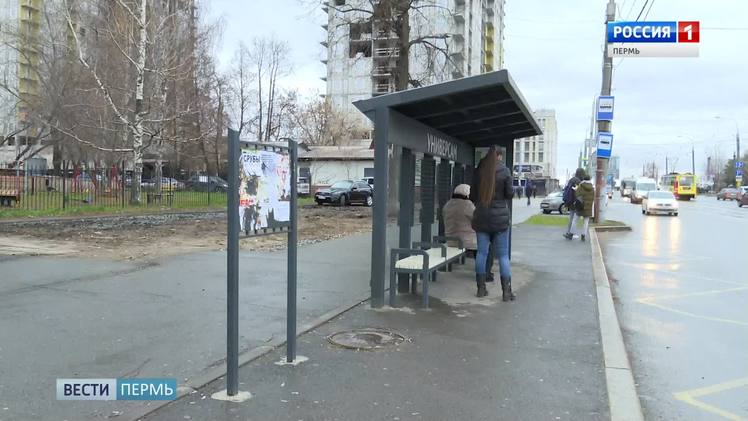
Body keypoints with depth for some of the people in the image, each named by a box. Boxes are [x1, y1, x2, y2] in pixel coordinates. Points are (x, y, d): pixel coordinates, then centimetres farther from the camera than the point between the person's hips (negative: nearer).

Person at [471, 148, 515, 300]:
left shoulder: (479, 170, 1)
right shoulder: (504, 170, -7)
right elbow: (509, 193, -5)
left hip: (481, 216, 3)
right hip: (500, 216, -3)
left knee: (482, 252, 9)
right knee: (503, 255, 2)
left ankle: (481, 288, 12)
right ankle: (506, 291, 3)